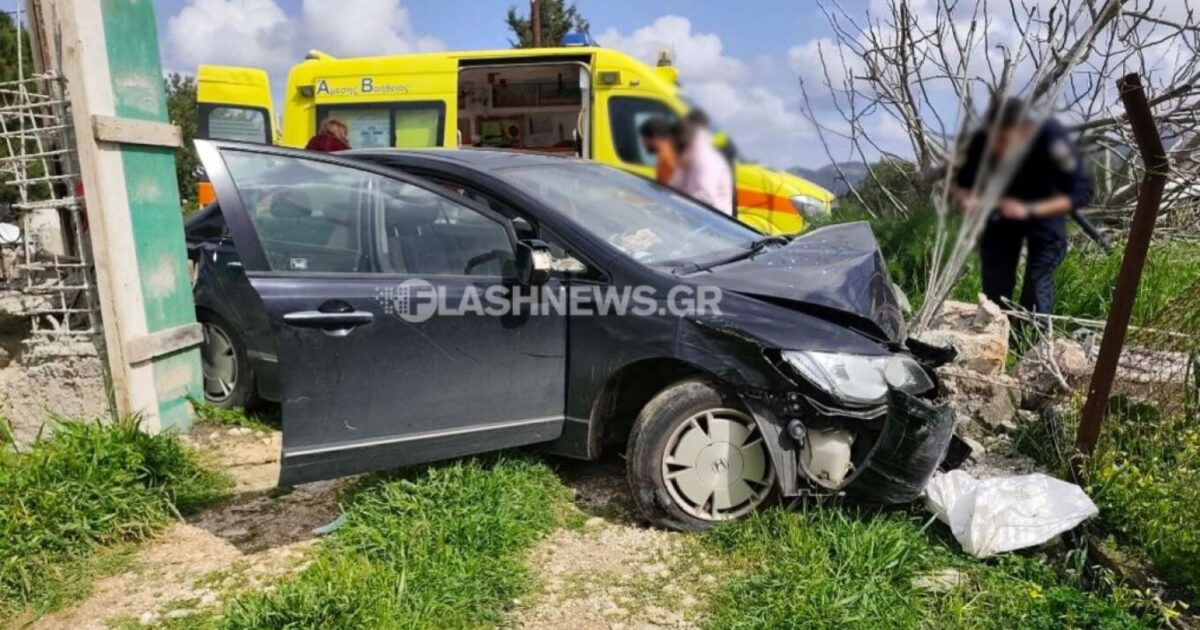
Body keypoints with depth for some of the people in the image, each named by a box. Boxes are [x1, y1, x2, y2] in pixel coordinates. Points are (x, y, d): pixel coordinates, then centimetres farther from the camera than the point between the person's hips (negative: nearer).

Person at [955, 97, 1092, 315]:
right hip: (1001, 212, 2)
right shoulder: (982, 141, -27)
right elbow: (962, 182, -11)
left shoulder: (1052, 139, -33)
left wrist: (1029, 210, -44)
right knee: (994, 290, 5)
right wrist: (968, 199, -34)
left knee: (1037, 289, -9)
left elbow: (1081, 193, -31)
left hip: (1045, 211, -2)